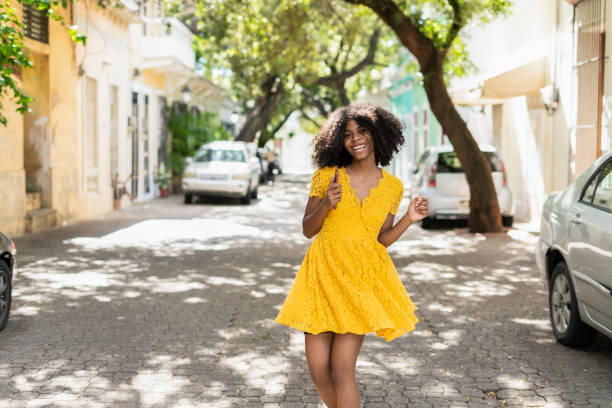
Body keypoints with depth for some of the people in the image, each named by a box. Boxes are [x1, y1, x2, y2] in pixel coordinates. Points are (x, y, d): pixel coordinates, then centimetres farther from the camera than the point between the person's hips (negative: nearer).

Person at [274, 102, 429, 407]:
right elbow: (307, 229, 4)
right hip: (323, 273, 1)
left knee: (341, 370, -9)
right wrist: (326, 205, -14)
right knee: (319, 371, 2)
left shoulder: (392, 187, 3)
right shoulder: (327, 176, 0)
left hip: (362, 276, -1)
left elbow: (381, 240, 10)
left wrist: (409, 219, -4)